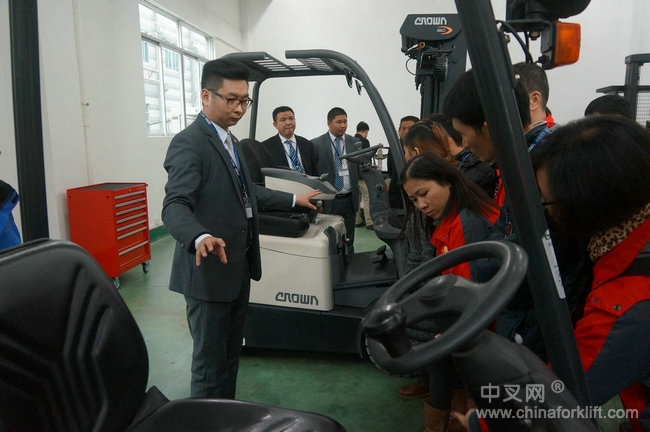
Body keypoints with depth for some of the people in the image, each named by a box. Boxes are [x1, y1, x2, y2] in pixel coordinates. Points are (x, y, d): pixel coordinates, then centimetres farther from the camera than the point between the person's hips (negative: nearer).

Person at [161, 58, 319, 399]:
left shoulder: (229, 140, 14)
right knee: (210, 360, 4)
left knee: (231, 354, 20)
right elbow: (175, 205, -28)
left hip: (238, 268, 9)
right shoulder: (188, 142, -16)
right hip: (210, 271, -9)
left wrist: (293, 199, 27)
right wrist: (200, 237, -47)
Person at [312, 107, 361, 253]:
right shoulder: (316, 144, -3)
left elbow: (360, 170, 12)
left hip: (349, 200, 3)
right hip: (328, 201, -3)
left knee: (348, 241, 11)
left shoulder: (355, 143, 7)